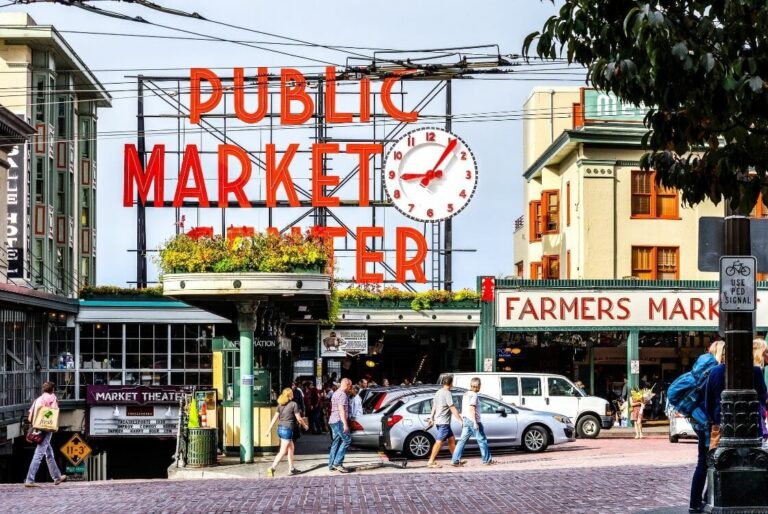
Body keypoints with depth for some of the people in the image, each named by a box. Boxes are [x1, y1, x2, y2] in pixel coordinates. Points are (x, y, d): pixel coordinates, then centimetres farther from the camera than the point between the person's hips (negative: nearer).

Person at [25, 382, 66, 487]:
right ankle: (29, 480, -18)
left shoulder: (37, 399, 19)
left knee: (49, 453, 19)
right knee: (39, 454, -11)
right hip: (47, 429, -8)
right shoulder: (52, 397, 1)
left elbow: (29, 418, 12)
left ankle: (57, 477, 30)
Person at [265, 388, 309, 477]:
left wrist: (269, 429, 10)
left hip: (280, 428, 7)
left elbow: (275, 418, 8)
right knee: (283, 451, -8)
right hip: (287, 429, -7)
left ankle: (291, 469, 22)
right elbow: (298, 418, -4)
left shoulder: (280, 405, 10)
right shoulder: (294, 404, -7)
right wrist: (304, 425, 14)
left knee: (291, 448, 19)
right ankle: (272, 468, -19)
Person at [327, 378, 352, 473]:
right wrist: (345, 424, -23)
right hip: (339, 421, -10)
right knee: (346, 440, -8)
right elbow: (341, 410, -19)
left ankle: (331, 465, 10)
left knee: (336, 443, 11)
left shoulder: (335, 394, 21)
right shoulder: (343, 394, -11)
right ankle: (337, 462, -14)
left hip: (333, 421, 10)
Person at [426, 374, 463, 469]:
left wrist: (431, 418, 27)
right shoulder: (447, 393, -15)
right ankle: (431, 462, -9)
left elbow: (434, 406, 20)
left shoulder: (438, 392, 13)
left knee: (451, 439, 15)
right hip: (443, 422, -10)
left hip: (438, 421, 10)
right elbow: (453, 409, -17)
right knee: (439, 442, -8)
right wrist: (461, 420, -15)